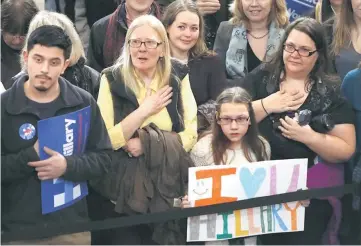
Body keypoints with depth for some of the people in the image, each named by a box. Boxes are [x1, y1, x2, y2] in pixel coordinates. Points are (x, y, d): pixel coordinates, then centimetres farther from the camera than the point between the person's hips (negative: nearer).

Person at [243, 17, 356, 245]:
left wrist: (307, 136, -17)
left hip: (312, 188, -1)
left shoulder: (331, 92, 0)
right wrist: (267, 105, -14)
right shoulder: (261, 78, 4)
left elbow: (346, 150, -5)